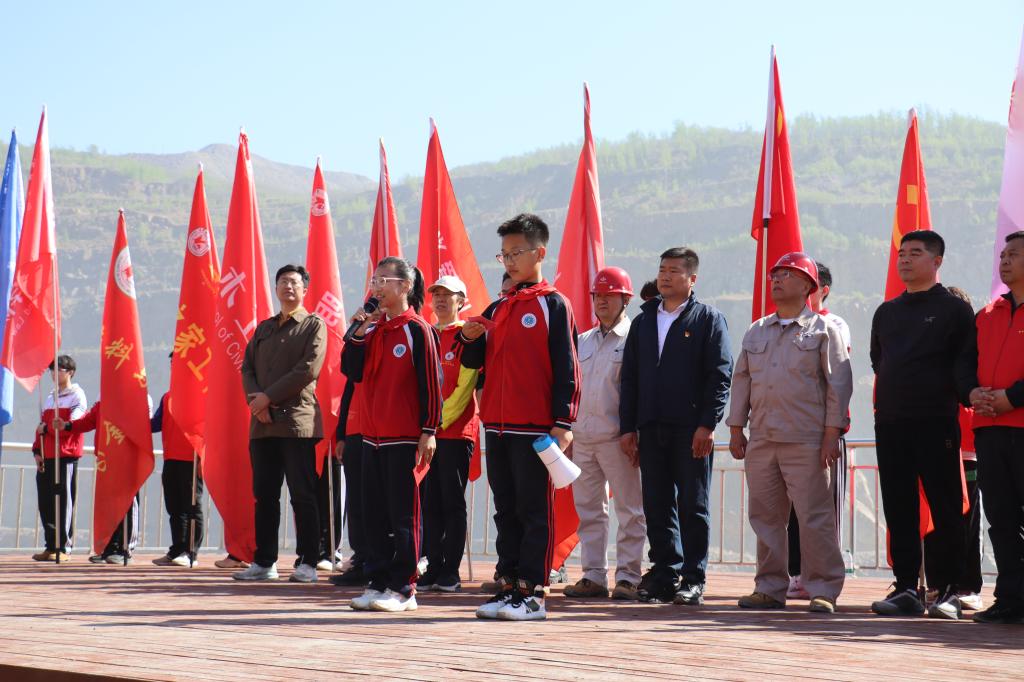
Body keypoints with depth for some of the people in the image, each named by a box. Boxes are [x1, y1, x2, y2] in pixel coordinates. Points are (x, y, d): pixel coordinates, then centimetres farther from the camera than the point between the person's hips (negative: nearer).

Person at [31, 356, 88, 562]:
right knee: (45, 502, 5)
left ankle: (64, 547, -5)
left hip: (66, 455, -7)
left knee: (64, 500, -7)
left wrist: (47, 428, -8)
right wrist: (37, 450, 9)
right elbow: (41, 426, 21)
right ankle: (51, 546, 11)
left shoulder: (77, 395, 0)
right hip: (46, 456, 7)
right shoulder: (49, 397, 22)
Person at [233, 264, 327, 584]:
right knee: (264, 495, 6)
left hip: (298, 421, -6)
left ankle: (307, 563, -3)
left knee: (302, 495, -6)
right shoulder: (263, 328, 21)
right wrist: (255, 400, -6)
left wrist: (269, 396, -12)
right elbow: (247, 367, 15)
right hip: (263, 424, 6)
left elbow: (309, 369, -9)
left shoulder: (314, 325, 3)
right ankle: (264, 562, 11)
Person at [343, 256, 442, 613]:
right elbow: (352, 372, 5)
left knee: (402, 514, -3)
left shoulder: (417, 329, -6)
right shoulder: (373, 329, 13)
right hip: (372, 436, 7)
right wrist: (359, 332, -5)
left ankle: (403, 589, 1)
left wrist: (429, 430, -13)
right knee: (373, 513, 8)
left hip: (404, 437, -7)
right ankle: (378, 583, 15)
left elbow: (430, 383, -8)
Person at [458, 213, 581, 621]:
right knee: (505, 511, 10)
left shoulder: (554, 305, -4)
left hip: (535, 429, -7)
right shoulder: (496, 309, 15)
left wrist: (563, 423, -14)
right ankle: (508, 587, 15)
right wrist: (469, 339, -3)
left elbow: (566, 370, -8)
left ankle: (532, 594, 0)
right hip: (497, 427, 7)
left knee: (534, 511, -3)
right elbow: (475, 362, 18)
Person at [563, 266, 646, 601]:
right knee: (588, 510, 8)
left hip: (617, 438, -7)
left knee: (630, 511, -3)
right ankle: (593, 576, 13)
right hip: (583, 437, 7)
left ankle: (628, 577, -1)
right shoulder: (584, 341, 17)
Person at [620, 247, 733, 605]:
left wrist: (707, 424, -13)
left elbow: (720, 375, -5)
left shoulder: (709, 319, 3)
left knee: (693, 506, -1)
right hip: (651, 429, 5)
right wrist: (627, 427, 8)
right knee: (657, 506, 6)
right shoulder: (644, 321, 17)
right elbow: (629, 376, 16)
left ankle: (693, 580, 3)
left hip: (691, 430, -5)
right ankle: (663, 575, 12)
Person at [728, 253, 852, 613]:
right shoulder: (756, 332, 17)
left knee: (815, 516, -6)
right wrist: (736, 429, 11)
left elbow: (838, 384, -2)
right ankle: (770, 588, 14)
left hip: (806, 442, -5)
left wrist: (831, 434, -9)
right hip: (760, 440, 5)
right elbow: (741, 380, 18)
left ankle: (823, 590, -1)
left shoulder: (823, 329, 2)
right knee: (765, 516, 7)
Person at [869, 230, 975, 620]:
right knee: (898, 510, 4)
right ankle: (905, 589, 8)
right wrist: (890, 396, 15)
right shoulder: (886, 312, 16)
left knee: (945, 508, -3)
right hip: (890, 422, 6)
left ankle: (948, 592, 0)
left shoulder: (954, 309, 0)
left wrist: (945, 397, -5)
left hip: (936, 423, -5)